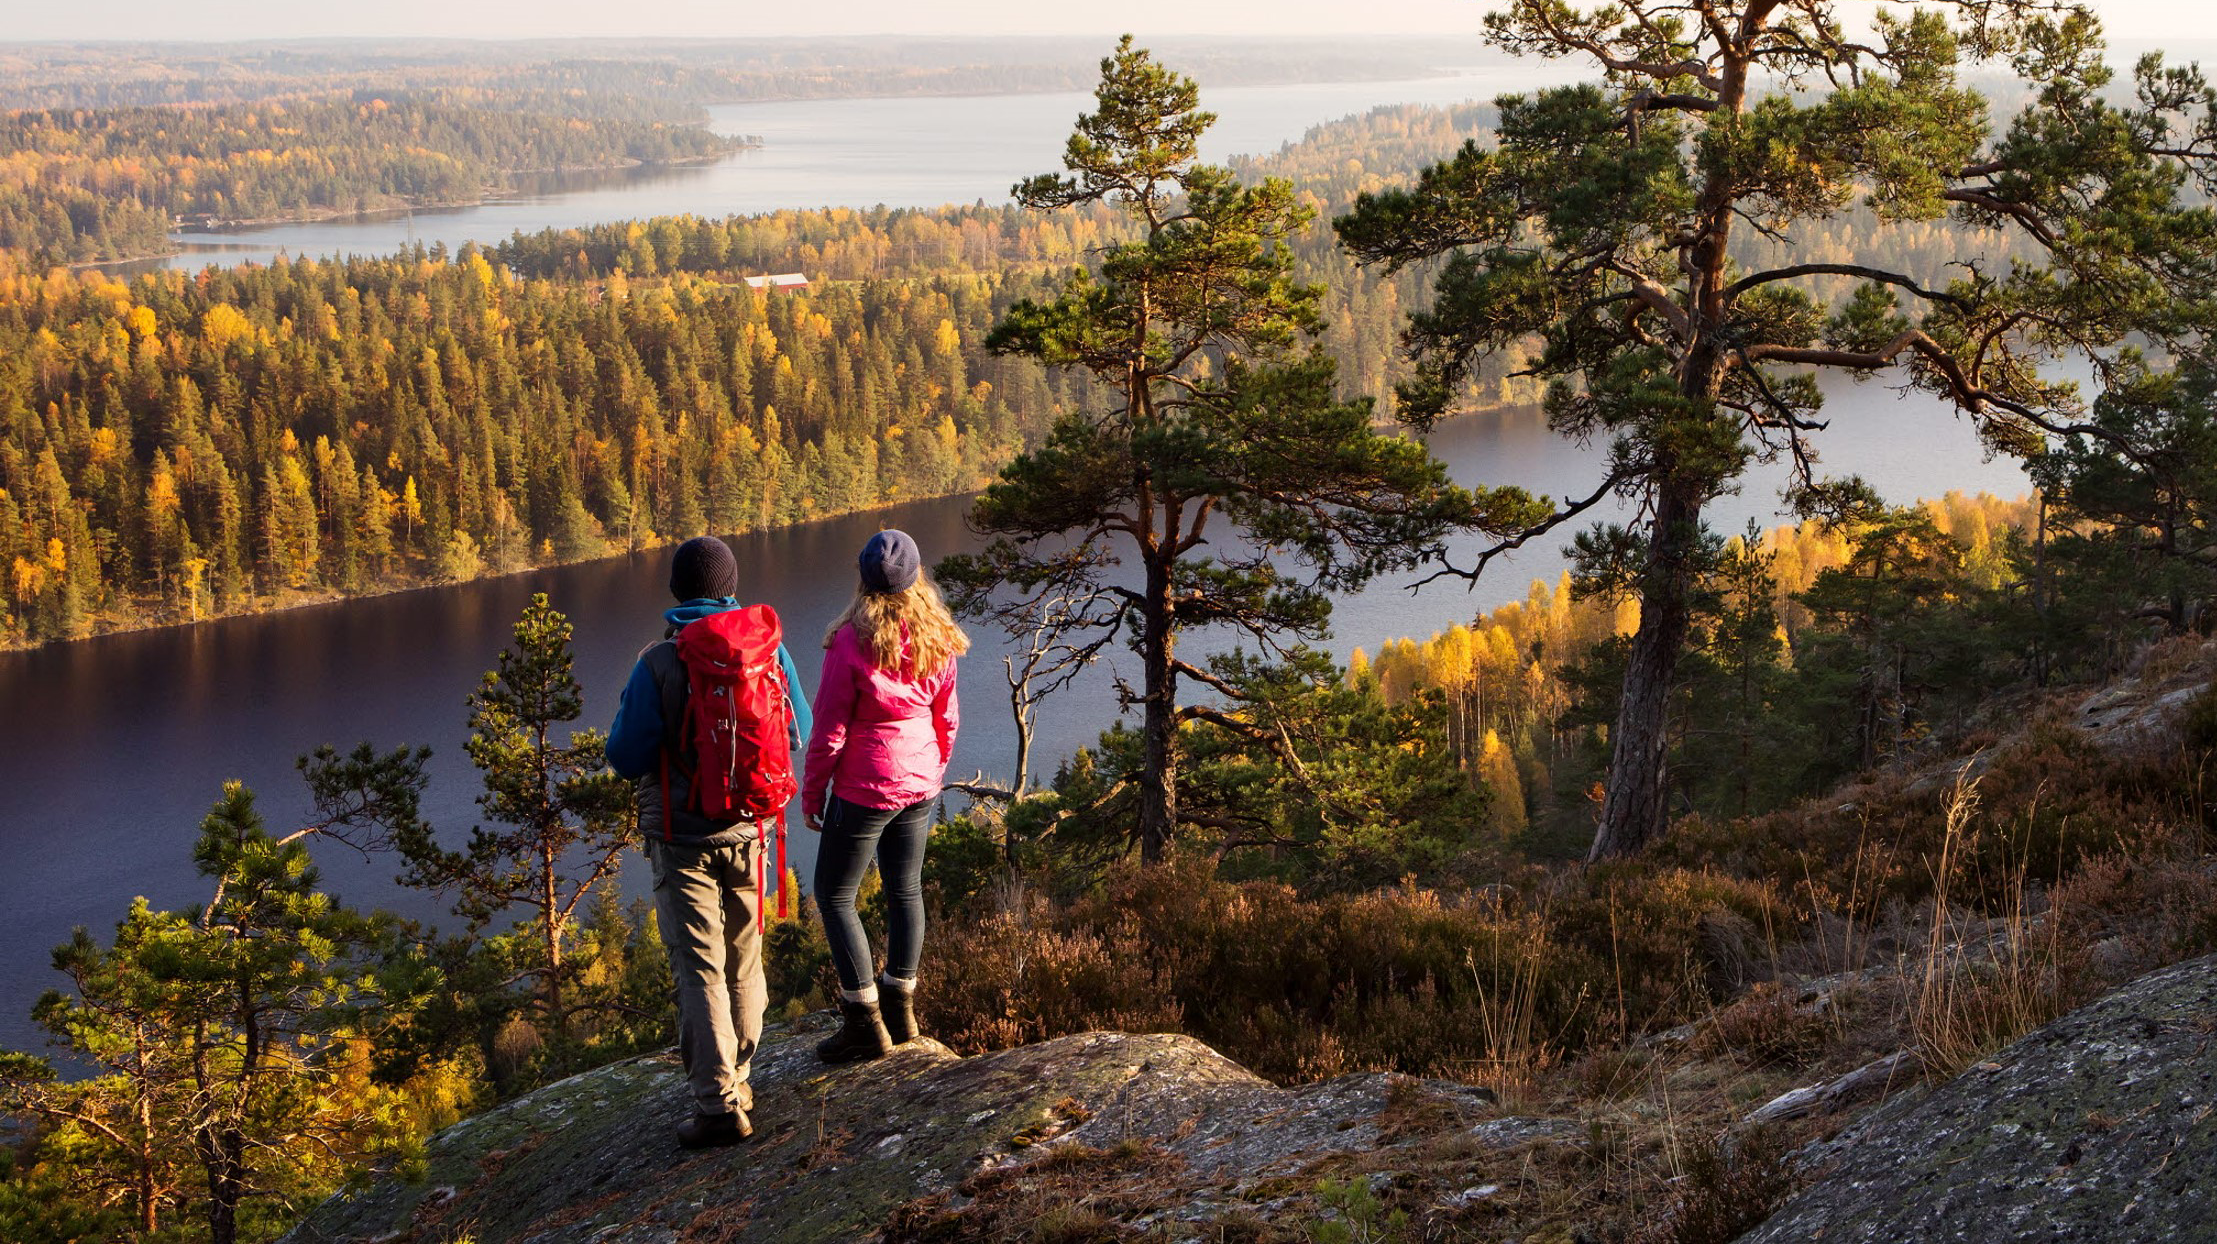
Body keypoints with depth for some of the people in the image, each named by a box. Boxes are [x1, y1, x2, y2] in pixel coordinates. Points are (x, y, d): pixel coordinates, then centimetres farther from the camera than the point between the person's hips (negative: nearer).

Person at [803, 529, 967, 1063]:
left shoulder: (851, 642, -20)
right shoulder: (936, 639, -3)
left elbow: (829, 729, -15)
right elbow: (948, 719, 7)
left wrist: (811, 793, -2)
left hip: (864, 790, -6)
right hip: (919, 786, 6)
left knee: (834, 896, 6)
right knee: (906, 890, 16)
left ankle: (865, 1021, 5)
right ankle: (900, 1007, 25)